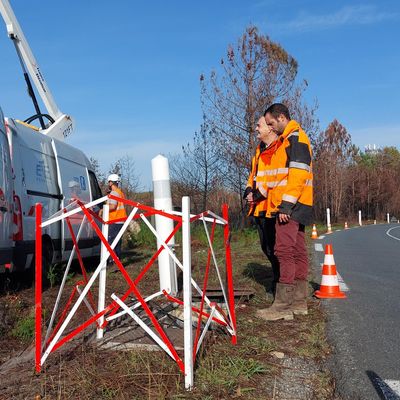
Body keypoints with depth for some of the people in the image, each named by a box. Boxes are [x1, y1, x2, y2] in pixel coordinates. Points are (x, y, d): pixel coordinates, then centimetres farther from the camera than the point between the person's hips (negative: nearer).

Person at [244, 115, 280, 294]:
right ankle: (278, 280, 30)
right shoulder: (260, 150, 21)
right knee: (266, 247, 16)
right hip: (259, 207, 10)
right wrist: (249, 190, 7)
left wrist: (260, 194, -18)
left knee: (273, 247, -5)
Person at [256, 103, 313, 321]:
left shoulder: (295, 138, -8)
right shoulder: (287, 140, 23)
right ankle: (299, 301, 16)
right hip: (292, 207, 10)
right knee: (297, 252, 10)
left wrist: (286, 204, -22)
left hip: (291, 207, -10)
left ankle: (282, 305, -11)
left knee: (284, 250, -12)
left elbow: (298, 174, -19)